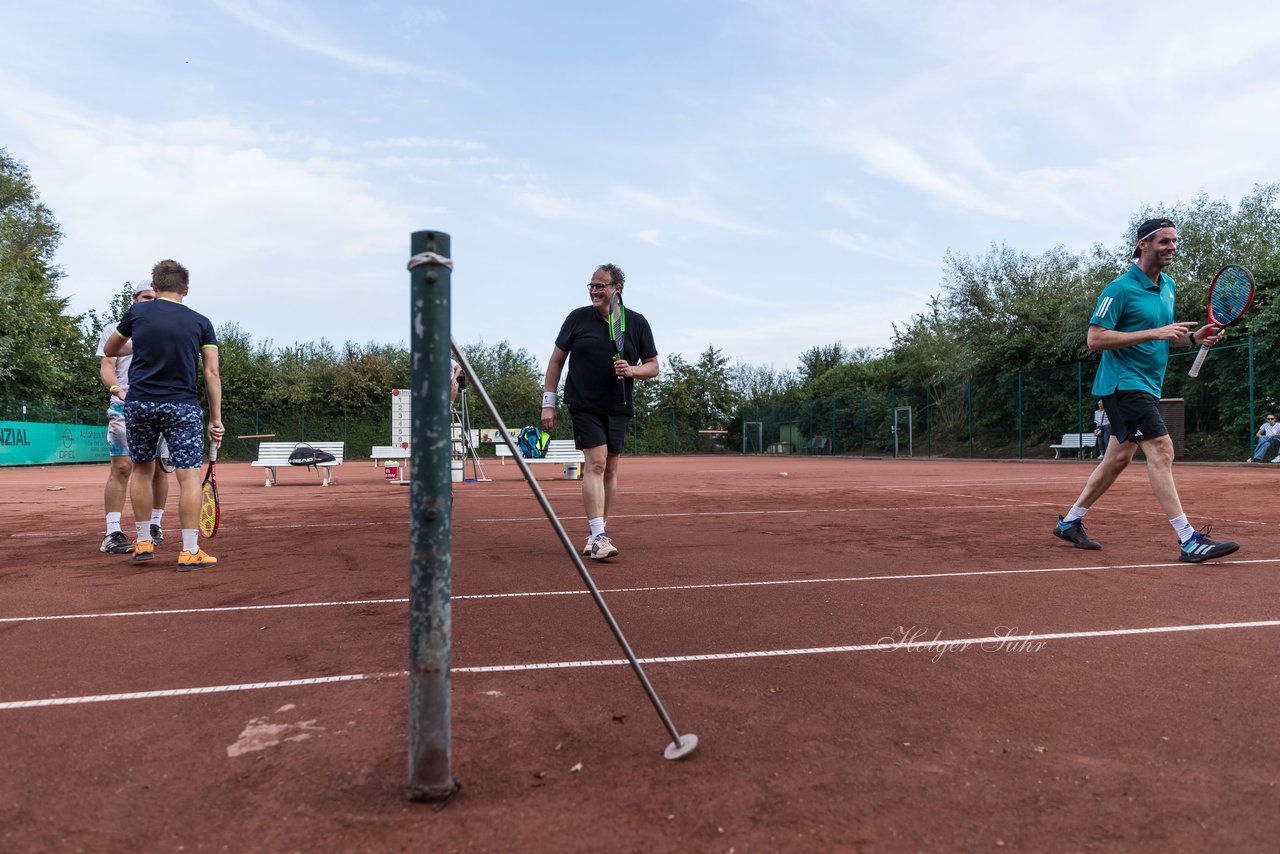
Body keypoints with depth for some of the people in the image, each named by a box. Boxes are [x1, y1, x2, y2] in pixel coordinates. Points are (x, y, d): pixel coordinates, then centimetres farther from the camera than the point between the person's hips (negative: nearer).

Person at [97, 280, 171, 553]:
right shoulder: (115, 330, 12)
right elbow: (106, 366, 2)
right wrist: (116, 388, -18)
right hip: (125, 407, -2)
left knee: (158, 469, 4)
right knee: (122, 466, -12)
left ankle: (155, 525, 17)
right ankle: (112, 534, -11)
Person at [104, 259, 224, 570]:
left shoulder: (137, 312, 7)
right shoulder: (201, 322, 3)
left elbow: (109, 351, 22)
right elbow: (212, 373, -3)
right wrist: (216, 419, 0)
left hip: (138, 404, 3)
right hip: (182, 406, -3)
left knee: (142, 469, 18)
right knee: (189, 475, -4)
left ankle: (143, 542, 24)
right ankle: (190, 552, -7)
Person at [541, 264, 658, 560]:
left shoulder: (637, 323, 4)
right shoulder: (578, 318, 1)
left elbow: (652, 367, 7)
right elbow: (556, 360, 5)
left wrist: (632, 370, -15)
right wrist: (548, 402, 0)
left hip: (618, 408, 3)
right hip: (584, 405, -3)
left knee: (611, 469, 6)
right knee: (596, 462, -15)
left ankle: (596, 534, 19)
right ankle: (598, 537, -17)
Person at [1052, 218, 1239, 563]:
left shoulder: (1169, 287, 14)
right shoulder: (1120, 289, -12)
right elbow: (1095, 338, -19)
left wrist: (1193, 337, 3)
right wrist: (1153, 333, -23)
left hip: (1147, 386, 9)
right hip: (1123, 383, -9)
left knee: (1118, 458, 12)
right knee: (1161, 450, -15)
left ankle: (1069, 522, 22)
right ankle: (1189, 541, -14)